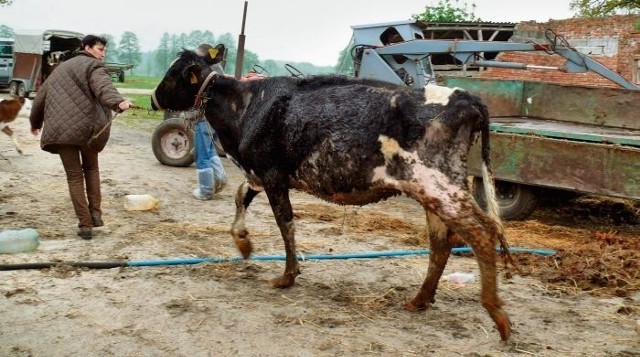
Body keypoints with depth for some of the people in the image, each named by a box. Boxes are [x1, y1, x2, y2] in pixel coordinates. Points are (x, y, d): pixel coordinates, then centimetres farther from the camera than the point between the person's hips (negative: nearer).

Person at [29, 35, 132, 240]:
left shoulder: (61, 68, 24)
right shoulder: (94, 66, 3)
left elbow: (41, 96, 31)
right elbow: (104, 88, -22)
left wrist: (35, 122, 45)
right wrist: (118, 102, -41)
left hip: (60, 129, 4)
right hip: (87, 126, -4)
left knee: (74, 176, 8)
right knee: (91, 168, 20)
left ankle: (85, 224, 2)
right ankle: (95, 213, 12)